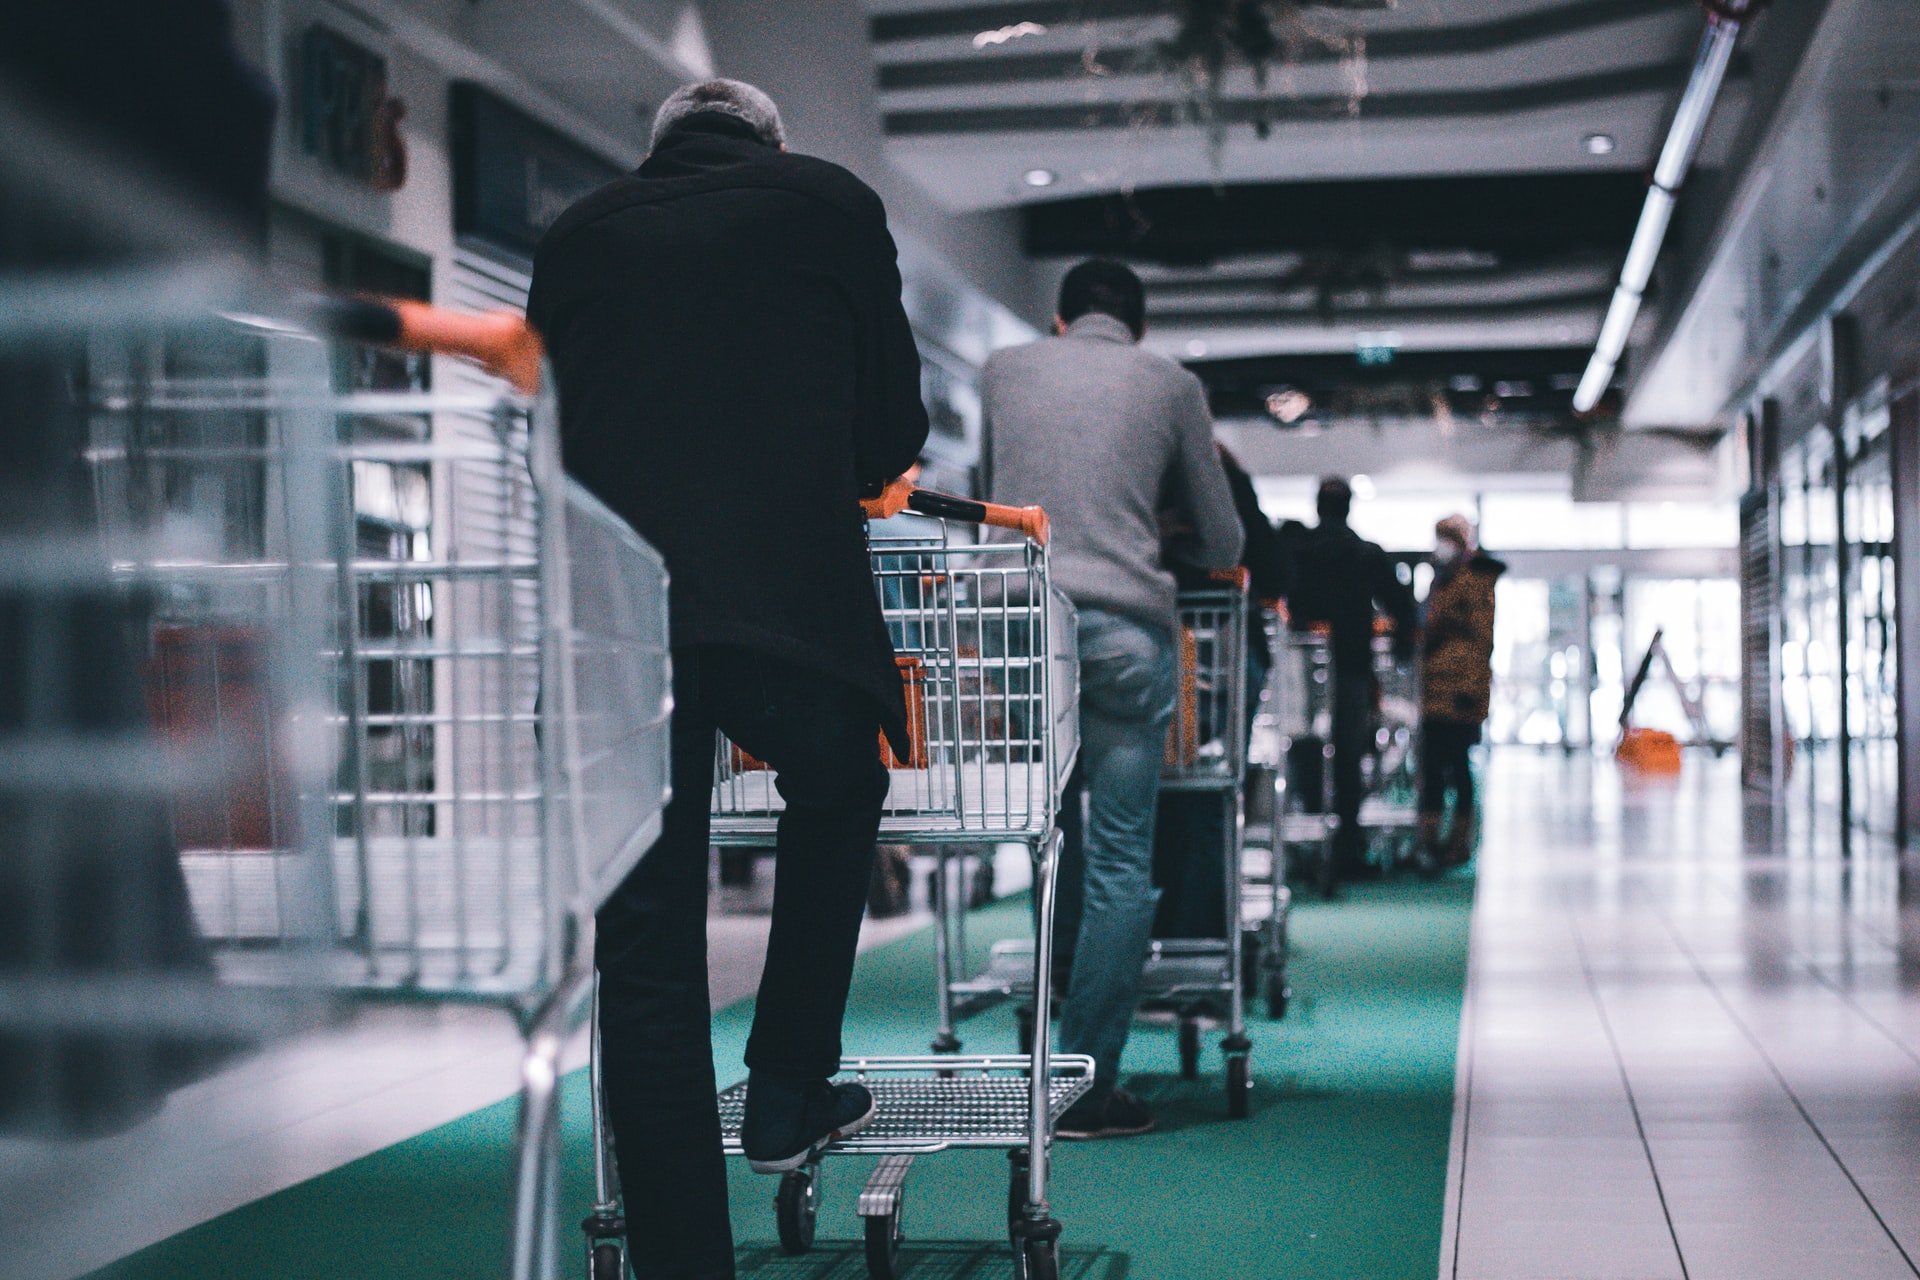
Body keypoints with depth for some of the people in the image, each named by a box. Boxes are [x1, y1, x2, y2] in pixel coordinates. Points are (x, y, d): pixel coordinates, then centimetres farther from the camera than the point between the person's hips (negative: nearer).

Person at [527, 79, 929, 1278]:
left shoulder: (577, 235, 22)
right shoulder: (831, 202, 16)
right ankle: (789, 1095, 29)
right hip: (788, 594, -1)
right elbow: (895, 432, 18)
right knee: (838, 800, 29)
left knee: (644, 951, 6)